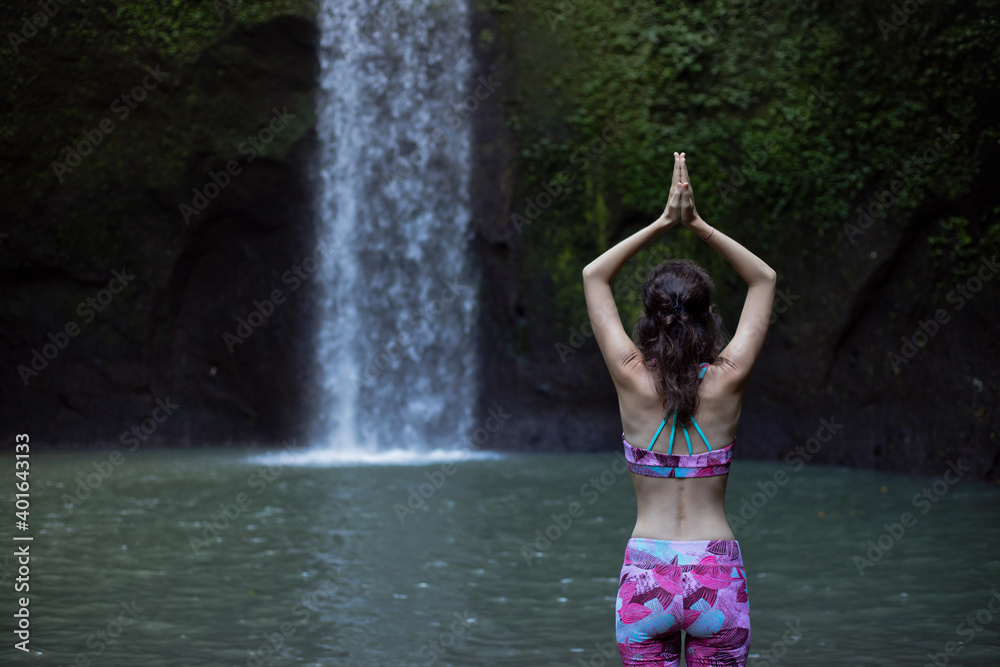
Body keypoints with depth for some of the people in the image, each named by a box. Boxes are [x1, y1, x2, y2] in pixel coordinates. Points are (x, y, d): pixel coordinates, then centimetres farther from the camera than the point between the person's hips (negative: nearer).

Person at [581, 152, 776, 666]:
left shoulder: (632, 379, -6)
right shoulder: (727, 381, -6)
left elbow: (594, 276, 7)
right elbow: (764, 280, 8)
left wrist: (664, 222, 4)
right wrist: (697, 225, 3)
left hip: (646, 578, 0)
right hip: (717, 576, 0)